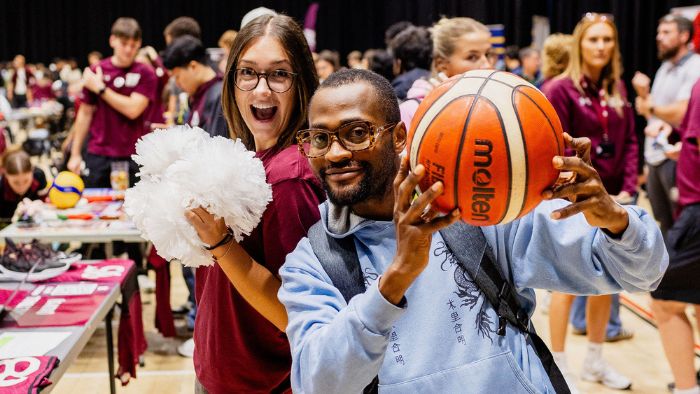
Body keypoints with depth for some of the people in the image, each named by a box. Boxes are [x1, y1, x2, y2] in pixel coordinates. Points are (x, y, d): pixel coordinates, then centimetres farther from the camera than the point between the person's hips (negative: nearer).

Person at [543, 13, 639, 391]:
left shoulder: (617, 88, 8)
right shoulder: (561, 89, -10)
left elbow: (629, 141, 9)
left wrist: (627, 189, -3)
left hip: (609, 199, 6)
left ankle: (595, 361, 26)